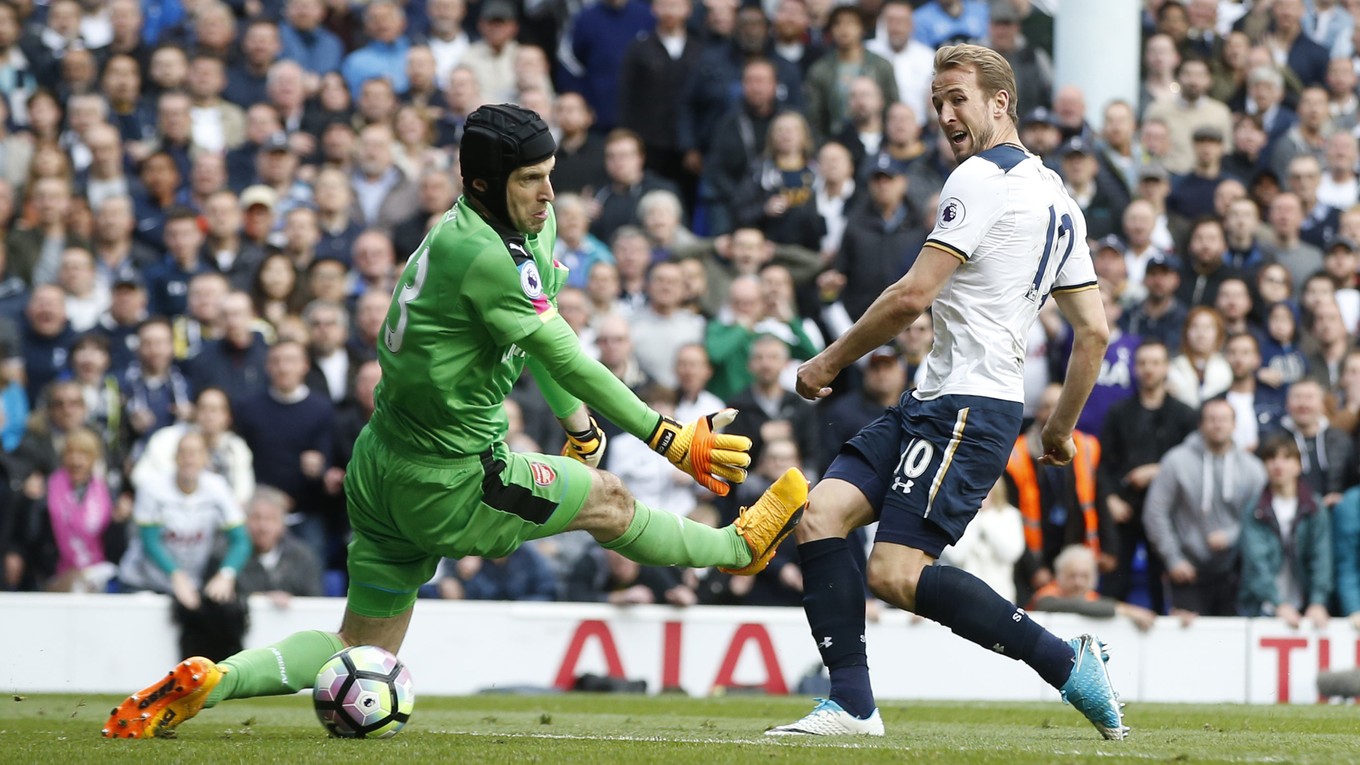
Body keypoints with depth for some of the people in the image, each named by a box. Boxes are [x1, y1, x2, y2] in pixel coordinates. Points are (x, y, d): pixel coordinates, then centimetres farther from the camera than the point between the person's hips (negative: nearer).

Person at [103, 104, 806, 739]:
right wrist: (671, 440, -11)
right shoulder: (481, 254, -22)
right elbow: (568, 363, -18)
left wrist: (578, 423, 21)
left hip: (381, 470, 9)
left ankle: (208, 680, 0)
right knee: (607, 500, 13)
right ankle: (741, 546, 34)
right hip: (448, 486, -9)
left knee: (363, 651, 14)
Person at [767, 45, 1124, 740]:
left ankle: (1067, 662, -9)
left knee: (895, 573, -16)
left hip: (969, 403, -10)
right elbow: (1093, 330, 20)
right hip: (931, 401, 10)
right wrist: (1062, 428, 29)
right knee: (820, 516, -1)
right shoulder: (1055, 198, 19)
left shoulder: (984, 176, -10)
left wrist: (830, 361, -2)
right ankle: (852, 703, -8)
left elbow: (913, 296, -14)